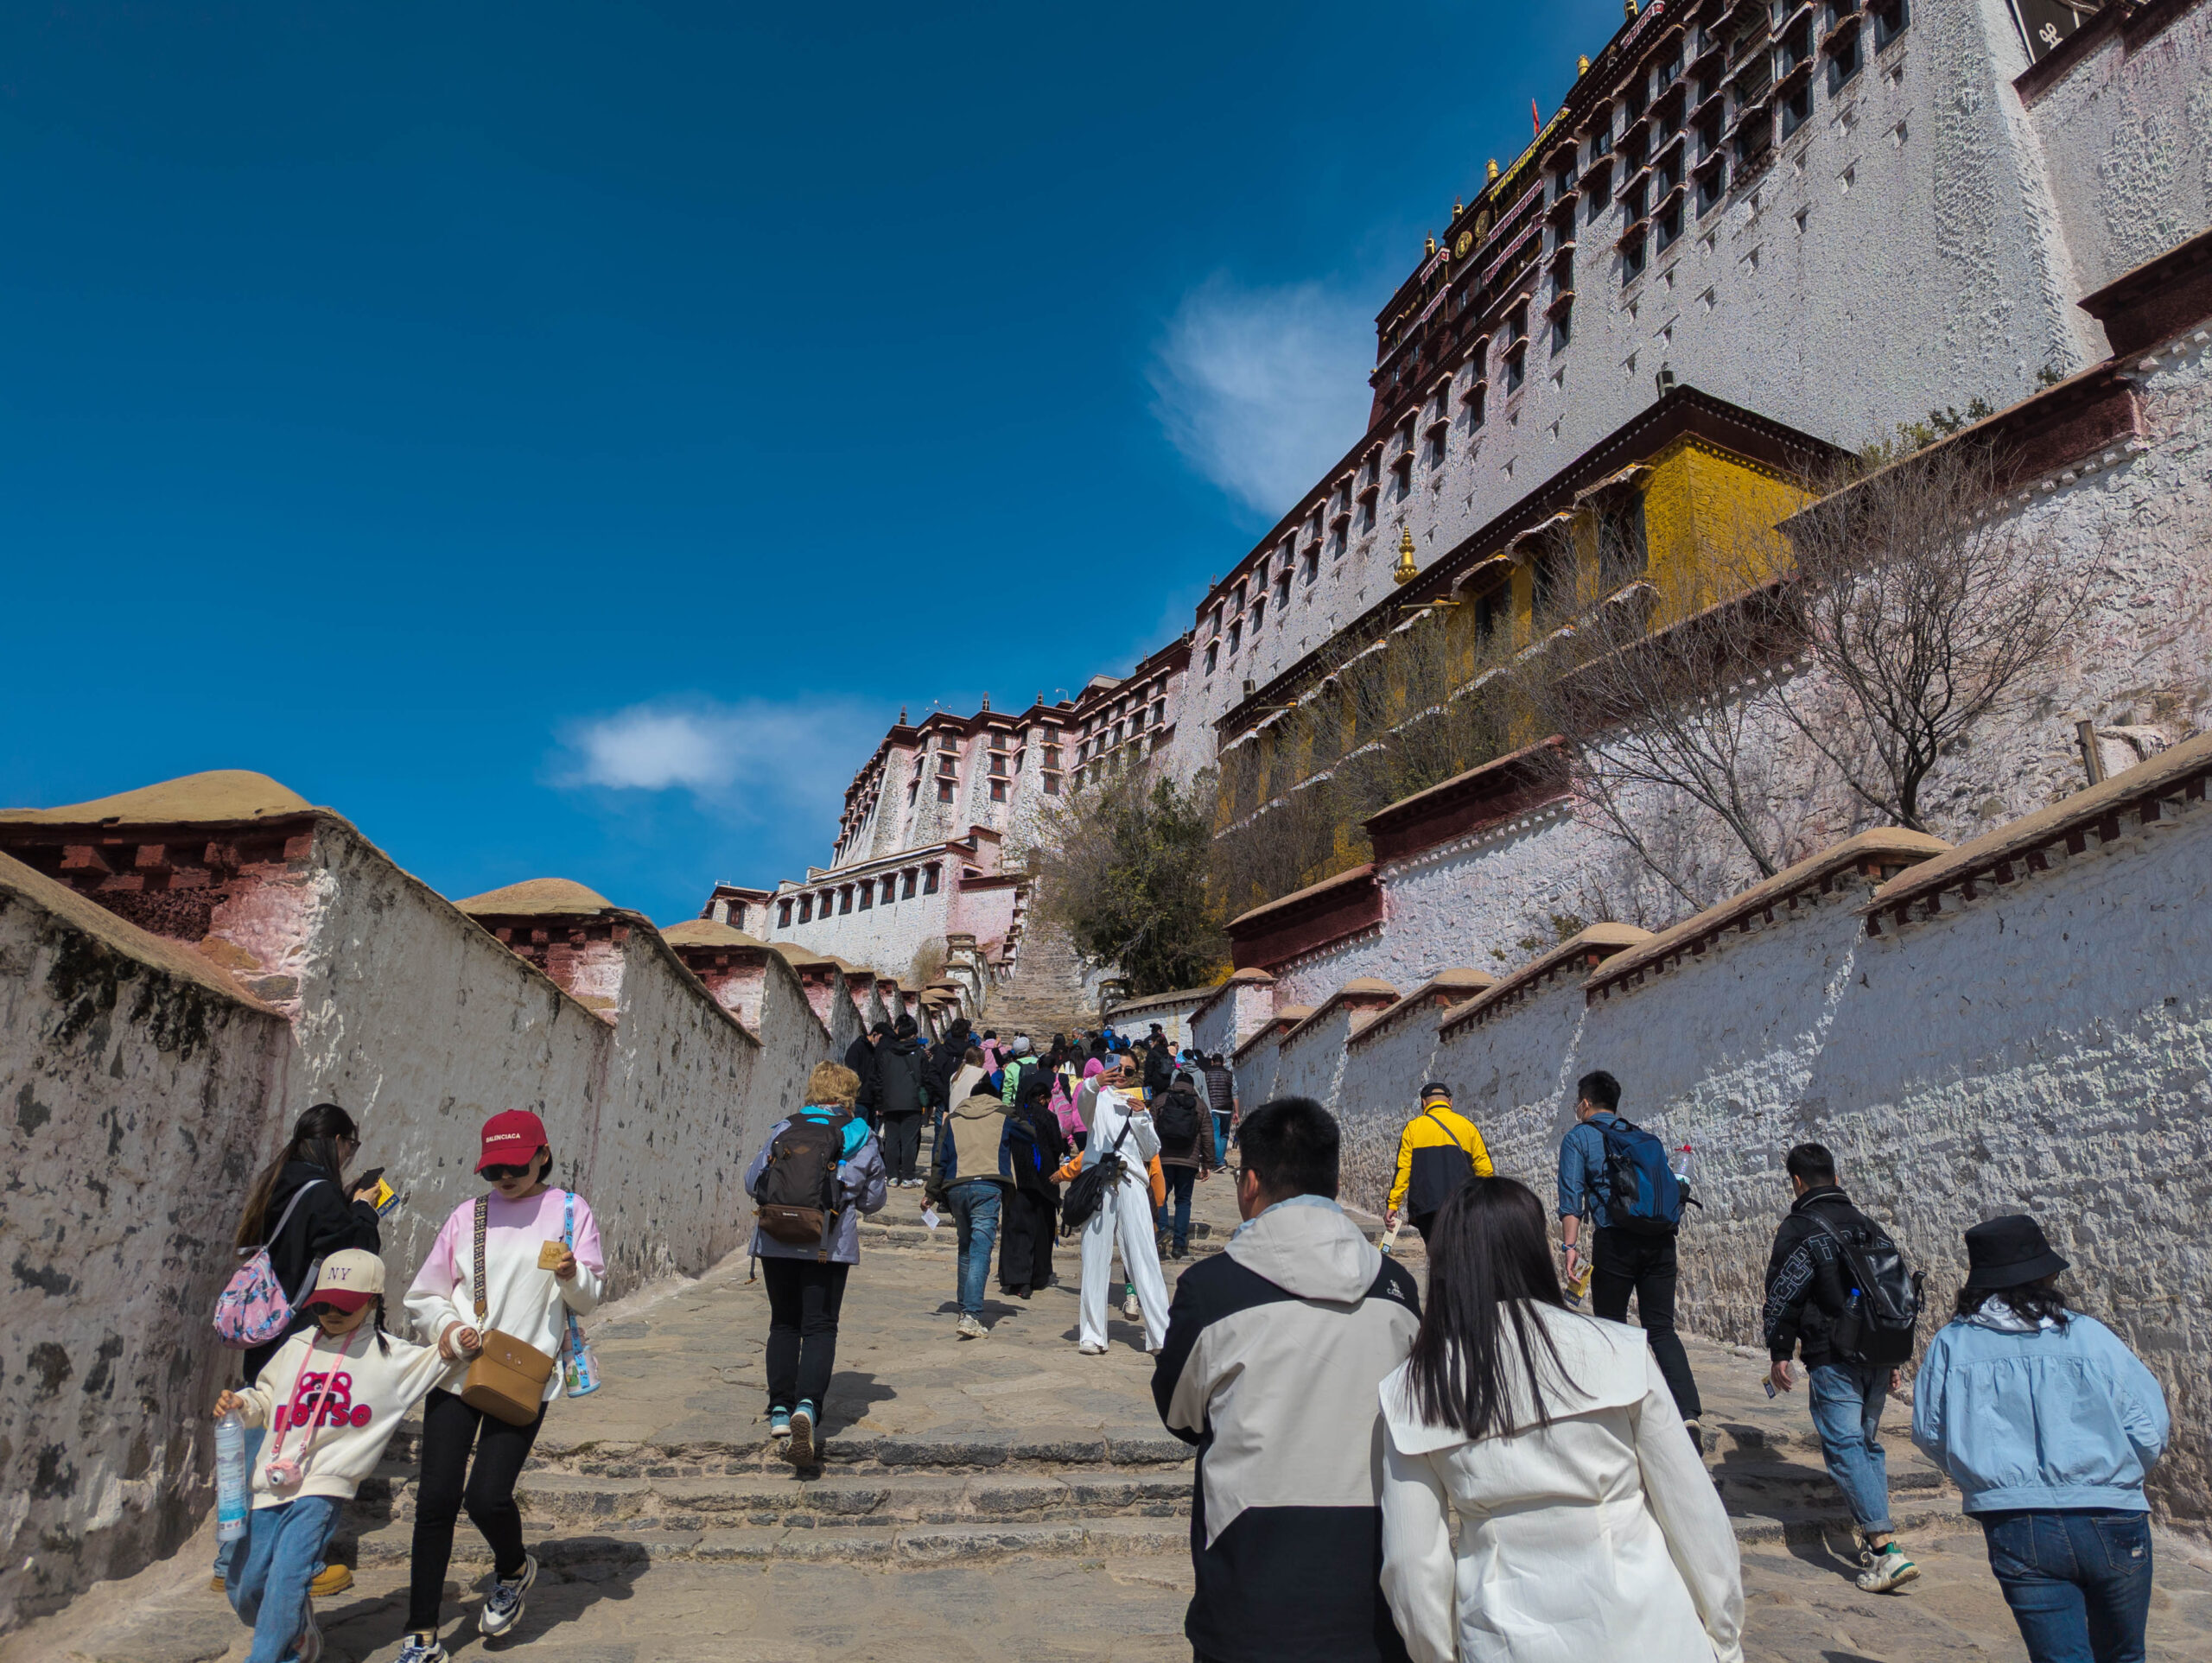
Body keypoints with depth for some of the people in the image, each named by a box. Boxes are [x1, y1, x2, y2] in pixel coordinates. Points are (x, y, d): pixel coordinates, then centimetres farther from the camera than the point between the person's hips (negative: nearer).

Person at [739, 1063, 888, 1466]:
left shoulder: (784, 1129, 5)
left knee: (783, 1324, 15)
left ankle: (780, 1410, 15)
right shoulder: (861, 1136, 3)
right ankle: (807, 1406, -20)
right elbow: (875, 1198, 8)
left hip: (777, 1241, 2)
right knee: (819, 1328, 0)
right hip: (830, 1246, -2)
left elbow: (753, 1182, 9)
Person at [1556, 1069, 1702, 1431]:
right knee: (1662, 1329, 7)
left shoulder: (1579, 1137, 6)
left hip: (1616, 1239, -4)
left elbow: (1572, 1198, -6)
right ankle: (1689, 1412, -10)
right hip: (1660, 1238, 4)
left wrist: (1571, 1246, -10)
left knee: (1611, 1330, 9)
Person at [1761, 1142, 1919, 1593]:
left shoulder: (1798, 1228, -7)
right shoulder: (1868, 1226, 14)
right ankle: (1874, 1544, 20)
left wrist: (1779, 1353, -2)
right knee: (1869, 1443, 17)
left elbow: (1782, 1296, -11)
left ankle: (1885, 1547, -16)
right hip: (1877, 1353, 7)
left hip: (1832, 1359, -7)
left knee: (1845, 1446, -6)